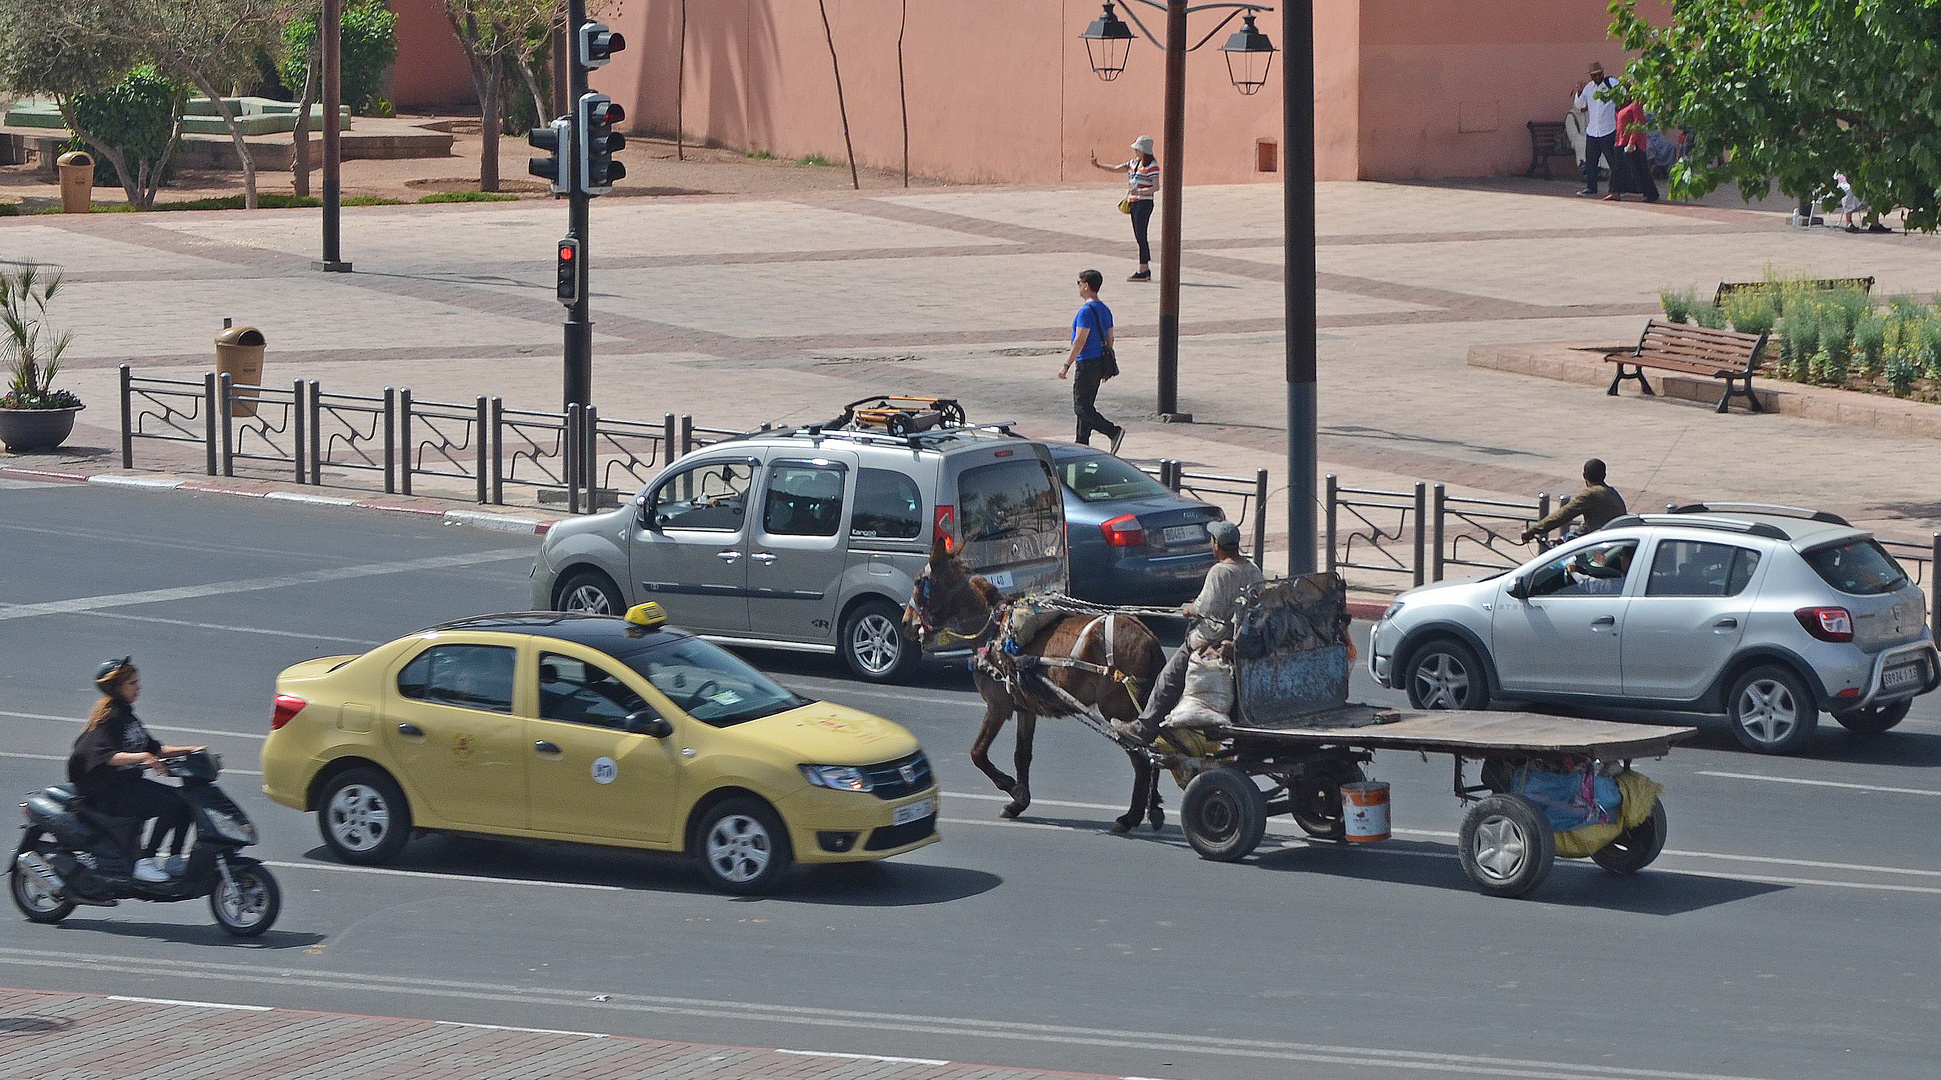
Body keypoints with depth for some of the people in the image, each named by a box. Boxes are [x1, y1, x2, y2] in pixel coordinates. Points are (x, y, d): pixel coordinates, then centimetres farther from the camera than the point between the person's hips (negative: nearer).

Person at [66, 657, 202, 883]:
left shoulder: (126, 715, 16)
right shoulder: (109, 717, -14)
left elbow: (154, 749, 20)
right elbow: (105, 756, -29)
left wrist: (188, 750, 10)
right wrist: (141, 757, -42)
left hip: (128, 782, 9)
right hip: (105, 791, -9)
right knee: (171, 803, -24)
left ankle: (174, 860, 1)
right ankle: (145, 862, -22)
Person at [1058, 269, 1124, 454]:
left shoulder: (1087, 311, -17)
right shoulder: (1105, 310, 12)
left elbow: (1080, 341, -21)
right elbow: (1109, 339, 16)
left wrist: (1066, 365, -18)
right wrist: (1106, 368, 23)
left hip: (1087, 363, -9)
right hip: (1099, 362, 9)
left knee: (1081, 407, -8)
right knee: (1086, 406, 15)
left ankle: (1113, 431, -20)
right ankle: (1082, 444, 17)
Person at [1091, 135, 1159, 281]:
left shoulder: (1152, 166, -11)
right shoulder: (1134, 163, 14)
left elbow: (1156, 187, -16)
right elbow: (1116, 169, 17)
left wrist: (1139, 191, -28)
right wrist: (1098, 166, 8)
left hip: (1144, 203, -9)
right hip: (1134, 203, 9)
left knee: (1141, 236, -9)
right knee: (1139, 236, 10)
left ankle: (1143, 270, -6)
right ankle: (1146, 270, 16)